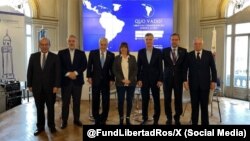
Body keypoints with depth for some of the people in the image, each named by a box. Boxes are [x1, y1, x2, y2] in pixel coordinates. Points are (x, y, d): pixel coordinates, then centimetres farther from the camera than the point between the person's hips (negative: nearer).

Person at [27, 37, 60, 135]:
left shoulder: (55, 57, -2)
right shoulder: (33, 56, 5)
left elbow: (57, 72, -5)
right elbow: (30, 71, 6)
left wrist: (56, 86, -12)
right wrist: (29, 85, 2)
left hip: (50, 87, -1)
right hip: (37, 87, 2)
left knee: (51, 107, 10)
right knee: (39, 108, 9)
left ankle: (51, 125, 24)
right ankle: (40, 127, 21)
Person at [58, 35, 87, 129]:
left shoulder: (81, 53, 7)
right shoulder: (61, 53, 4)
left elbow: (84, 65, -2)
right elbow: (60, 66, -2)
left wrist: (75, 73, -14)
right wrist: (68, 74, -15)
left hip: (77, 81, 1)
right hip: (65, 81, -1)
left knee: (77, 102, 8)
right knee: (65, 102, 5)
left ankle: (76, 119, 21)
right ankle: (64, 121, 15)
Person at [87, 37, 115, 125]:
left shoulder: (111, 55, 3)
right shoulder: (93, 53, 2)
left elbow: (112, 68, 5)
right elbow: (89, 66, 3)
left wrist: (112, 79, -1)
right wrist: (89, 77, -4)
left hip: (106, 81, 0)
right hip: (95, 80, 0)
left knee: (106, 101, 3)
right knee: (95, 101, 7)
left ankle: (103, 120, 17)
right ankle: (96, 119, 22)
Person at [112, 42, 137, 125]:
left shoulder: (132, 58, 7)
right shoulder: (117, 58, 5)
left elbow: (135, 70, 3)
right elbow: (115, 70, 1)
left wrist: (130, 80, -9)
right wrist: (122, 80, -11)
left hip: (131, 83, 1)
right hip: (120, 83, -1)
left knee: (129, 100, 3)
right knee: (120, 101, -2)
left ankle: (128, 118, 15)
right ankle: (121, 118, 11)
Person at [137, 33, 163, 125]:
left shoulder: (158, 52, 0)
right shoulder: (141, 52, 4)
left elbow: (160, 67, -2)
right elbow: (138, 67, 4)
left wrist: (160, 80, -9)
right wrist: (138, 79, -4)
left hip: (155, 79, -1)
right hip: (144, 79, 1)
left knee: (156, 100, 6)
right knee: (144, 100, 5)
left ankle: (156, 119, 17)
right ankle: (145, 118, 17)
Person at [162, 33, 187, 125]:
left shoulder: (183, 51, 3)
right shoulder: (165, 51, 2)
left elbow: (185, 65, 2)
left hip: (178, 78, 0)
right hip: (167, 78, 0)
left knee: (178, 99, 6)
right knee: (167, 99, 5)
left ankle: (177, 118, 22)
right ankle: (169, 118, 20)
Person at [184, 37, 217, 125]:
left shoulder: (208, 54, 4)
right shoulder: (189, 55, 4)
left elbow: (213, 68, 3)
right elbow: (185, 69, 2)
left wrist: (213, 81, -3)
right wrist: (185, 80, -7)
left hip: (205, 84, 0)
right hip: (193, 84, 0)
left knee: (204, 105, 7)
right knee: (194, 105, 6)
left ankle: (205, 123, 17)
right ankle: (194, 122, 15)